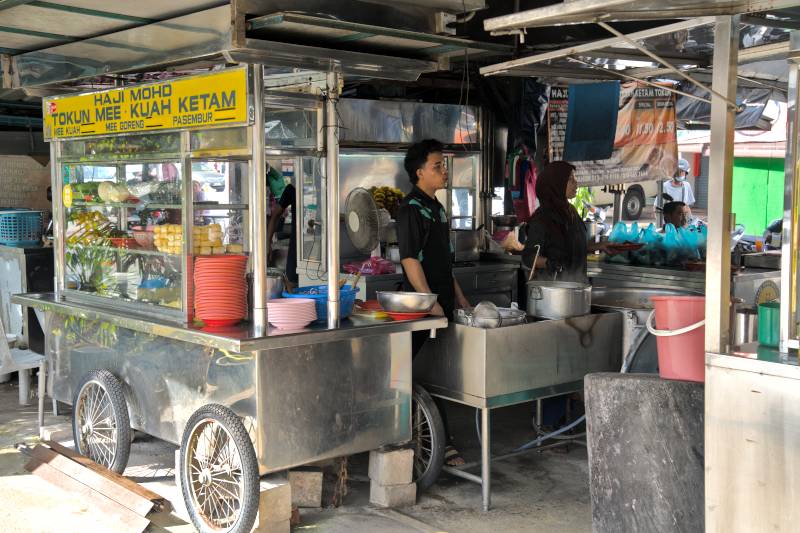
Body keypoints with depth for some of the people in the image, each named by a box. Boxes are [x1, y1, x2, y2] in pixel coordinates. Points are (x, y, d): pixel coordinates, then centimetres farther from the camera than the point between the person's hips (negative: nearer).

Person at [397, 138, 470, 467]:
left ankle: (441, 440, 19)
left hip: (442, 305, 9)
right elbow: (410, 260, -18)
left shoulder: (437, 208, 17)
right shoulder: (411, 209, -12)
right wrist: (430, 302, -21)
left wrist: (457, 295, 21)